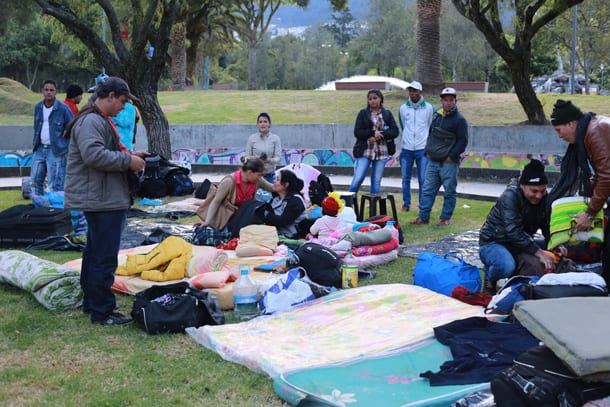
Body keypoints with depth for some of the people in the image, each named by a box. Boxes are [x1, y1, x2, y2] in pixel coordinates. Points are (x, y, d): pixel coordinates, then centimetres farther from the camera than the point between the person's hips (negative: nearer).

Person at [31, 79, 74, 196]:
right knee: (36, 180, 11)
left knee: (55, 185, -6)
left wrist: (68, 149, -10)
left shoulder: (63, 108, -8)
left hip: (56, 151, -6)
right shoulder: (38, 107, 10)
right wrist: (35, 145, 18)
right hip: (40, 149, 6)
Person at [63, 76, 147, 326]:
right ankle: (102, 312, -2)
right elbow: (94, 155, -29)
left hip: (103, 200, 12)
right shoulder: (90, 122, -16)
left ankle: (91, 303, 30)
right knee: (105, 258, -8)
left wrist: (130, 155, 15)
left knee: (95, 253, 19)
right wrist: (127, 160, -20)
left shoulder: (100, 120, 20)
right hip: (102, 201, -12)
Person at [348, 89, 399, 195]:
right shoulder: (363, 113, 6)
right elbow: (357, 132, -3)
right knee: (357, 179, -10)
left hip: (381, 153, 2)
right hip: (364, 151, -2)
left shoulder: (387, 114, 10)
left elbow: (395, 132, -1)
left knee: (376, 181, 5)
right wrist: (373, 132, -14)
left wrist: (380, 135, -14)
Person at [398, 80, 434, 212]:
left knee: (423, 180, -3)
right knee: (406, 179, 6)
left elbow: (431, 128, 8)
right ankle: (406, 203, 18)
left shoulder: (428, 108, 0)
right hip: (407, 149, 2)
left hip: (422, 150, -2)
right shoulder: (403, 108, 5)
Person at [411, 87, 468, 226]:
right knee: (427, 189, 7)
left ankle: (445, 217, 12)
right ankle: (423, 217, 12)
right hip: (433, 161, 6)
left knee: (449, 192, 3)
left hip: (449, 163, -6)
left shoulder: (460, 119, -7)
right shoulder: (437, 116, 13)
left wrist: (451, 157, -15)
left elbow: (463, 141, -11)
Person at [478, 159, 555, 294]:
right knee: (507, 266, -39)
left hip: (521, 242, 7)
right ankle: (489, 282, -3)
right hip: (493, 243, -7)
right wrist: (539, 252, -39)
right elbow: (513, 231, -34)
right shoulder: (510, 196, -25)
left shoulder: (543, 198, -2)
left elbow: (547, 227, 2)